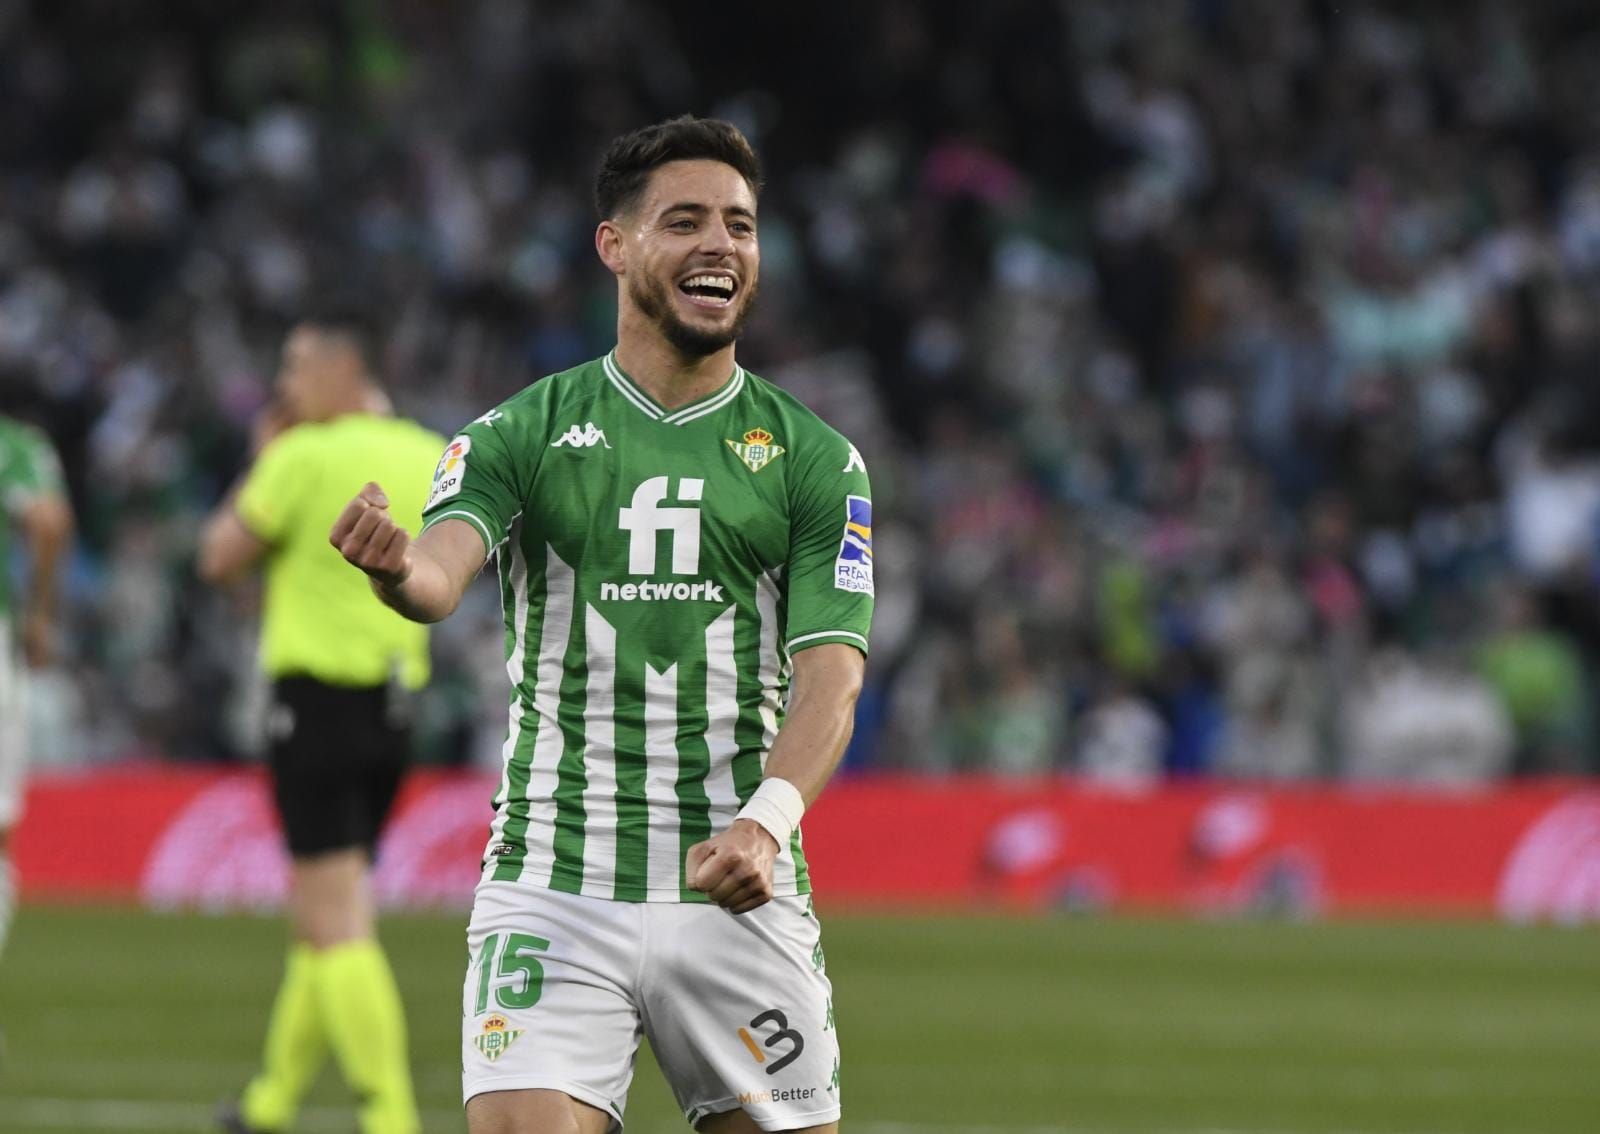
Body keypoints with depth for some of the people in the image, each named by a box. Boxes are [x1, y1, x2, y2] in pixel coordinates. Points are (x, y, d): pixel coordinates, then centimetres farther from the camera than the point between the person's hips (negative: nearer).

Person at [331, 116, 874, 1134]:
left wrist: (765, 822, -22)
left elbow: (828, 677, -3)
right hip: (553, 888, -2)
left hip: (742, 894, 2)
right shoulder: (520, 435, 4)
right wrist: (396, 567, -40)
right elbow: (444, 571, -14)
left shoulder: (815, 459, 6)